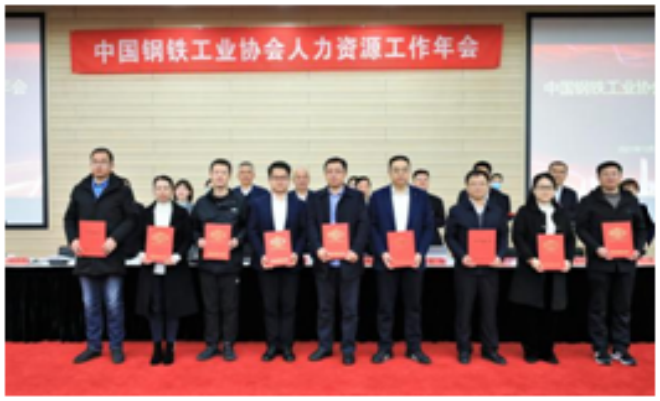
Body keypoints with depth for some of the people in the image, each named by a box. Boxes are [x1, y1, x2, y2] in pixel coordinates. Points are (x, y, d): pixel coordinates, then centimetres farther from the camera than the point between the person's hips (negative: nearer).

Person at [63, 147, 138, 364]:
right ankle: (93, 346, 24)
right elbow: (70, 219, 14)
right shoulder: (79, 190, 10)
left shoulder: (121, 190, -1)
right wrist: (73, 239, -4)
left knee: (114, 304, 2)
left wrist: (115, 239, -19)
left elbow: (131, 218, -6)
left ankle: (117, 347, 15)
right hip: (86, 257, 4)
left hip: (111, 257, -4)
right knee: (90, 305, 12)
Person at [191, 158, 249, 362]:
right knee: (210, 306, 9)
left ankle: (228, 345, 17)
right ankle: (211, 344, 20)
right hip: (207, 261, 2)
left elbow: (247, 227, 3)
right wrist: (198, 240, -7)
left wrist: (237, 240, -13)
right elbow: (194, 228, 12)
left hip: (231, 261, -2)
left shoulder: (239, 201, 1)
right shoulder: (201, 202, 8)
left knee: (230, 305, 5)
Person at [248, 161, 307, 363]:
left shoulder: (300, 205, 5)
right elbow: (252, 232, 2)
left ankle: (287, 346, 15)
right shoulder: (257, 204, 6)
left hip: (290, 262, 0)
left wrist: (297, 253, -14)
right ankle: (272, 345, 16)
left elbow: (304, 233, 2)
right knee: (270, 306, 6)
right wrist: (261, 255, -11)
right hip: (267, 263, 0)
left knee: (288, 306, 5)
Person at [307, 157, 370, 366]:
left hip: (349, 261, -2)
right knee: (325, 308, 11)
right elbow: (311, 227, 1)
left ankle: (348, 349, 16)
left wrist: (356, 250, -17)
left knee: (350, 308, 5)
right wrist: (317, 248, -16)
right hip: (324, 262, 2)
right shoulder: (316, 198, 9)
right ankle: (324, 346, 24)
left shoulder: (357, 197, 4)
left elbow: (364, 225, -3)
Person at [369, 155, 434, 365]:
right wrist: (382, 253, -12)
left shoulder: (421, 196, 5)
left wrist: (420, 253, -9)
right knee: (385, 307, 5)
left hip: (413, 260, 1)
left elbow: (428, 227, 3)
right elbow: (372, 228, 0)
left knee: (413, 306, 9)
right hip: (386, 260, -1)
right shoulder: (378, 196, 2)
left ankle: (414, 348, 20)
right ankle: (384, 348, 17)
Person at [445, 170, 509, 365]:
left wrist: (500, 256, -9)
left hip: (490, 268, 2)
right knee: (464, 309, 5)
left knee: (489, 309, 7)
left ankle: (490, 349, 20)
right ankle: (464, 349, 17)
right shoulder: (456, 210, 2)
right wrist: (461, 256, -14)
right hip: (465, 268, -2)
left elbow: (503, 236, 7)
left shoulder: (498, 210, 9)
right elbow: (450, 237, 0)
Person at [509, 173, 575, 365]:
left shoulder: (562, 214, 15)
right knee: (530, 312, 0)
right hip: (530, 270, -3)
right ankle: (531, 351, 12)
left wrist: (568, 259, -3)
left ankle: (547, 351, 18)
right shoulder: (525, 212, 1)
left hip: (556, 270, 4)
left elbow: (570, 239, 13)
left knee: (550, 313, 6)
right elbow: (518, 238, -7)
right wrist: (531, 259, -19)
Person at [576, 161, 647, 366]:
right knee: (598, 308, 4)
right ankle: (600, 349, 14)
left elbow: (640, 228, 12)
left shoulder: (631, 200, 11)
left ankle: (620, 349, 20)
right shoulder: (589, 201, 1)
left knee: (623, 308, 9)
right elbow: (581, 228, -4)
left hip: (626, 262, 3)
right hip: (599, 262, -3)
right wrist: (596, 248, -17)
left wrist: (638, 249, -4)